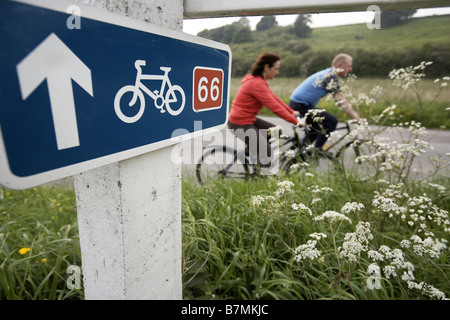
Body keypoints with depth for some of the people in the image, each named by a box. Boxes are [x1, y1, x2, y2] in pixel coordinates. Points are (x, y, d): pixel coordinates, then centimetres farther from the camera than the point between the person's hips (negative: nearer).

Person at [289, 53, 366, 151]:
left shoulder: (328, 74, 15)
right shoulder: (331, 76, -16)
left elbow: (340, 100, 20)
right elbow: (340, 101, -20)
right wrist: (357, 118, -19)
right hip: (300, 107, -11)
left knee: (318, 128, 26)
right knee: (331, 121, -17)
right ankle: (317, 149, -6)